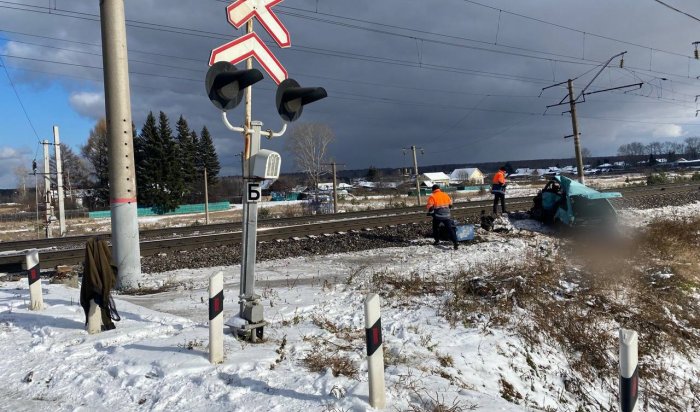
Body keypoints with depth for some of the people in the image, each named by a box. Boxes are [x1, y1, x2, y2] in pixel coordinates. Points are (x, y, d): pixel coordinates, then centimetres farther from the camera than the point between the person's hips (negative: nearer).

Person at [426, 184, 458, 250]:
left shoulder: (432, 196, -5)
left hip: (437, 216, -2)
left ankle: (437, 240, 30)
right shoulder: (446, 195, 9)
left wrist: (430, 212, 9)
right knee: (450, 229, 1)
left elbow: (430, 207, -10)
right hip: (446, 215, 2)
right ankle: (455, 243, -9)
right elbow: (450, 205, 17)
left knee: (435, 228, 23)